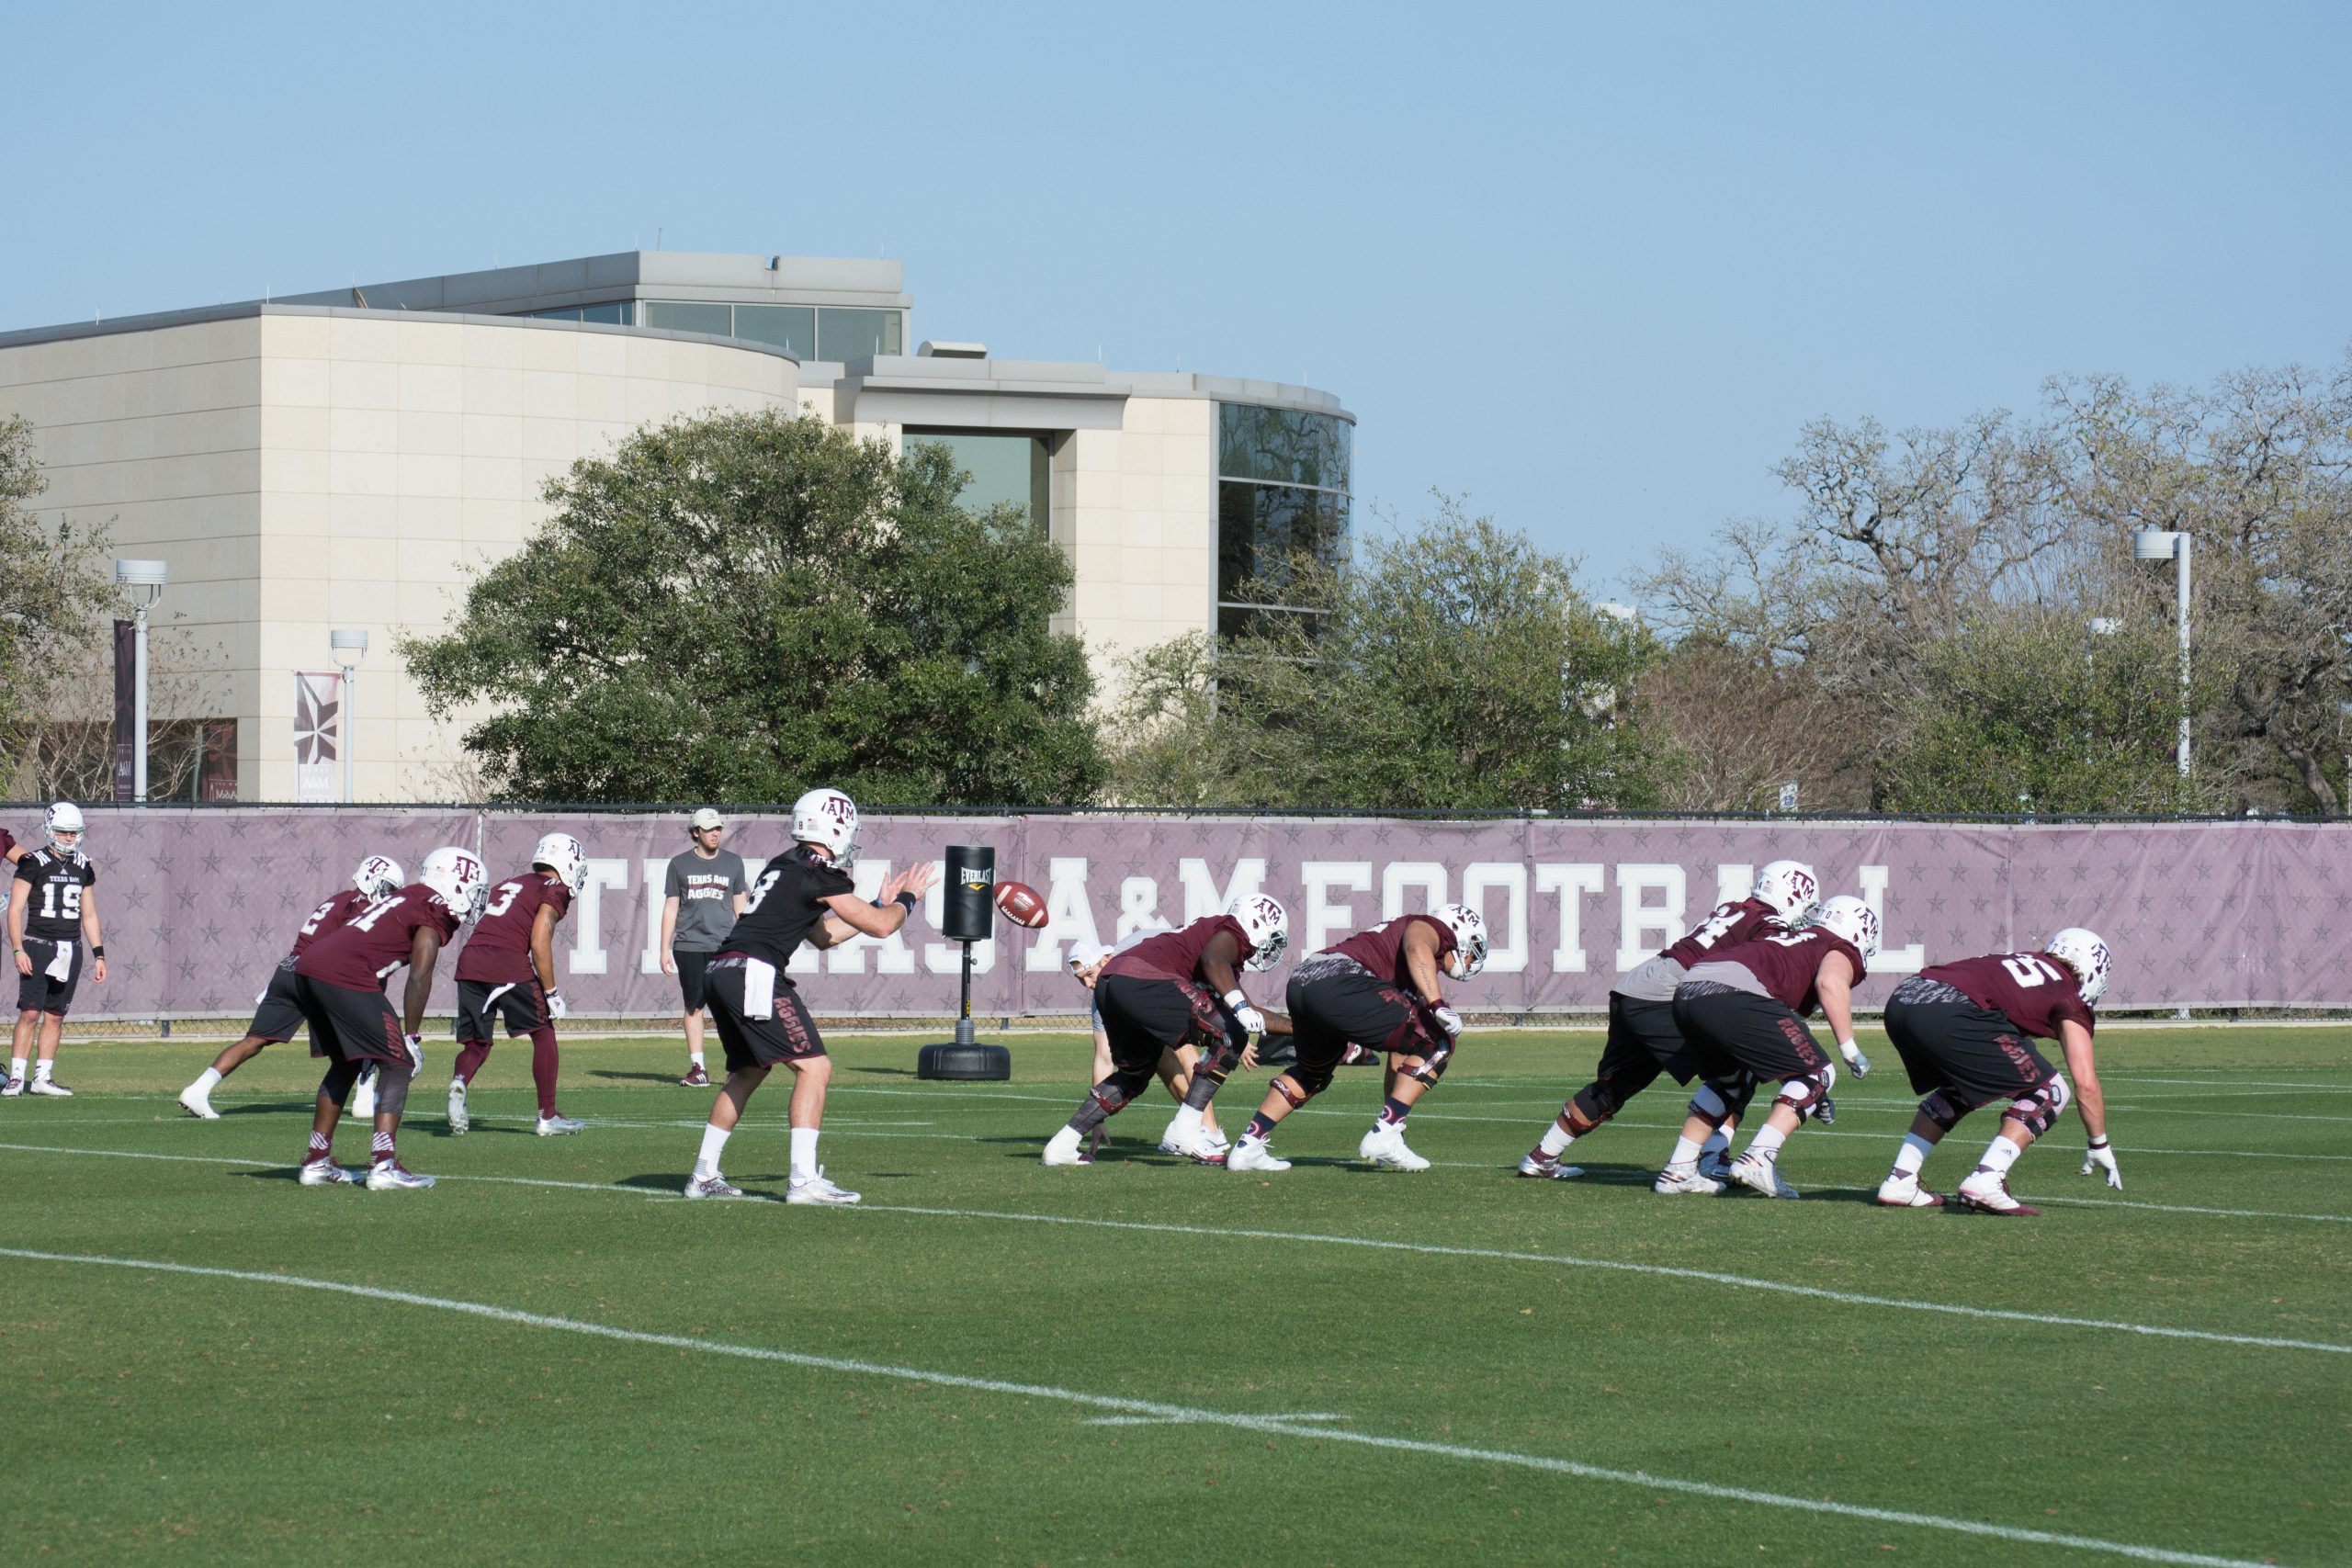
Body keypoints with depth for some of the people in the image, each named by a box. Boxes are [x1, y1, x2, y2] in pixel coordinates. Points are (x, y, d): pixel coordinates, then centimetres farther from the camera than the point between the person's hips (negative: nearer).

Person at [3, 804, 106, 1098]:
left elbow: (89, 915, 17)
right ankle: (16, 1077, -6)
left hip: (71, 950, 5)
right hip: (38, 946, -5)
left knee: (55, 1016, 6)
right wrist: (18, 950, -14)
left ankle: (43, 1078, 11)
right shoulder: (34, 864, -5)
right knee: (30, 1013, -9)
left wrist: (99, 955, 12)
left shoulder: (83, 867, 11)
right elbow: (15, 910, -6)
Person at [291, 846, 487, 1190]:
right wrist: (412, 1038, -3)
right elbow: (420, 976, -10)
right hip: (342, 977, -9)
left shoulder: (404, 900, 27)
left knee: (346, 1065, 23)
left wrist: (377, 1044, 31)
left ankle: (317, 1162, 25)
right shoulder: (436, 914, 1)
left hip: (307, 968, 9)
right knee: (398, 1065, -1)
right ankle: (383, 1165, -10)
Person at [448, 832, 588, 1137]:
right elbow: (539, 944, -4)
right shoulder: (555, 891, 7)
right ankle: (548, 1116, 13)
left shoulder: (507, 884, 28)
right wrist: (551, 992, 1)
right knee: (543, 1033, 11)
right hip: (508, 965, -6)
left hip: (470, 961, 6)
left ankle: (459, 1082, -16)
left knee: (477, 1043, 16)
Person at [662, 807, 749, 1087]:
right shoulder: (680, 864, 7)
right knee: (694, 1006, 3)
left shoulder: (733, 862, 9)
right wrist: (665, 949, 5)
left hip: (724, 945, 0)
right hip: (689, 946, 0)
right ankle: (698, 1068, 8)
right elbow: (671, 908, 9)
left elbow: (739, 907, 15)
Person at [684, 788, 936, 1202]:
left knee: (748, 1071, 24)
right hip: (754, 973, -10)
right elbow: (881, 927, -1)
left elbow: (822, 935, 32)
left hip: (722, 972, 10)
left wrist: (881, 903, 34)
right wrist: (907, 899, 19)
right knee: (814, 1067, -8)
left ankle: (703, 1176, 26)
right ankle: (803, 1180, -14)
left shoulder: (785, 866, 23)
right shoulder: (820, 873, -5)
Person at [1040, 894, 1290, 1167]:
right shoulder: (1234, 935, 5)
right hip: (1141, 981, -10)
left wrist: (1294, 1026, 46)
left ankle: (1063, 1144, 25)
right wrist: (1239, 1005, -26)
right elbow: (1212, 960, -20)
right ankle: (1184, 1131, -7)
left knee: (1136, 1072, 28)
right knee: (1231, 1036, -4)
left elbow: (1247, 1015, 41)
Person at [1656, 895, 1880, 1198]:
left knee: (1731, 1079, 32)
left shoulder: (1791, 939, 38)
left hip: (1686, 993, 8)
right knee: (1817, 1073, 5)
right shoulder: (1843, 952, 17)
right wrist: (1850, 1050, -2)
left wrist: (1808, 1094, 48)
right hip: (1732, 995, -8)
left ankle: (1678, 1170, 27)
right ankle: (1757, 1159, -9)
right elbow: (1830, 982, -9)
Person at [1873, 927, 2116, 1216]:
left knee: (1958, 1090, 33)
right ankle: (1985, 1181, -7)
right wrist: (2100, 1145, 24)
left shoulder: (2016, 961, 34)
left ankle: (1899, 1182, 25)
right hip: (1950, 1016, -7)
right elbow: (2086, 1084, 11)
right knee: (2049, 1094, 7)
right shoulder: (2069, 998, 16)